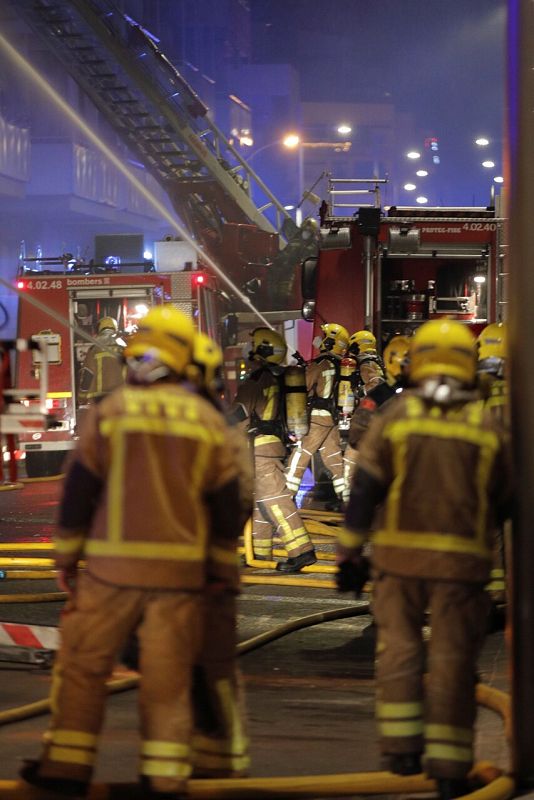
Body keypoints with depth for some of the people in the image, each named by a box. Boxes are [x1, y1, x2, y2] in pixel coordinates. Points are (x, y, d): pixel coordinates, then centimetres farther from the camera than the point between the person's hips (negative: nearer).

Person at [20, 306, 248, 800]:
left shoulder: (110, 412, -3)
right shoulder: (208, 421, 4)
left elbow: (79, 490, -1)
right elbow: (227, 503, 7)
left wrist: (66, 557, 8)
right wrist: (223, 568, 18)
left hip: (113, 564, -2)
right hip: (181, 569, 2)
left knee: (83, 663, 7)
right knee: (169, 672, 6)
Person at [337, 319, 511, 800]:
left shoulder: (395, 417, 0)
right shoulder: (486, 426, 3)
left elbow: (364, 490, -3)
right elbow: (504, 502, 11)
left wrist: (350, 553, 2)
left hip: (400, 553, 0)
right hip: (462, 559, 0)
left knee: (400, 644, 12)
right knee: (453, 658, 4)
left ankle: (402, 744, 6)